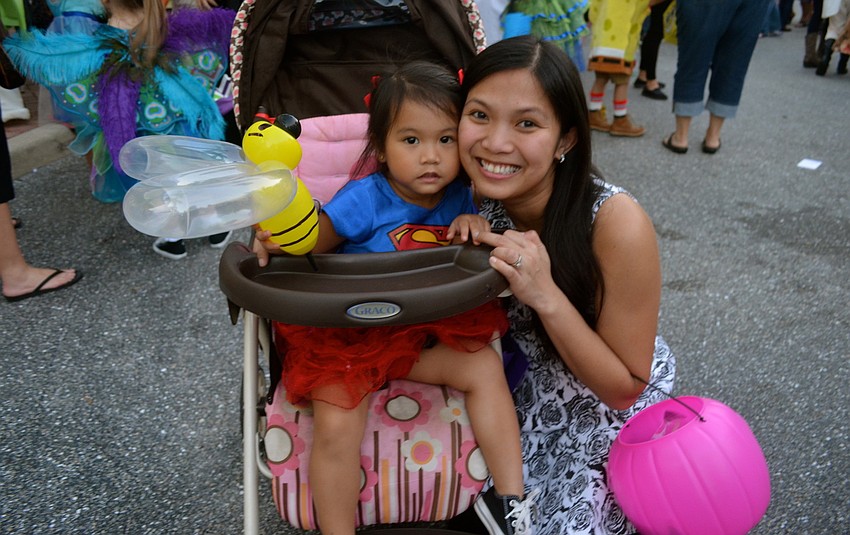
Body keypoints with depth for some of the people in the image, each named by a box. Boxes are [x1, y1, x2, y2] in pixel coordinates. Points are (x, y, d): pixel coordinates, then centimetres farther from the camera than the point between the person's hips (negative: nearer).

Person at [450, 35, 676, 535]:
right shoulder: (478, 197, -17)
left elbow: (624, 388, -22)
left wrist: (546, 296, -37)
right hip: (525, 392, 4)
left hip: (607, 414, -3)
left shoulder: (616, 224, -32)